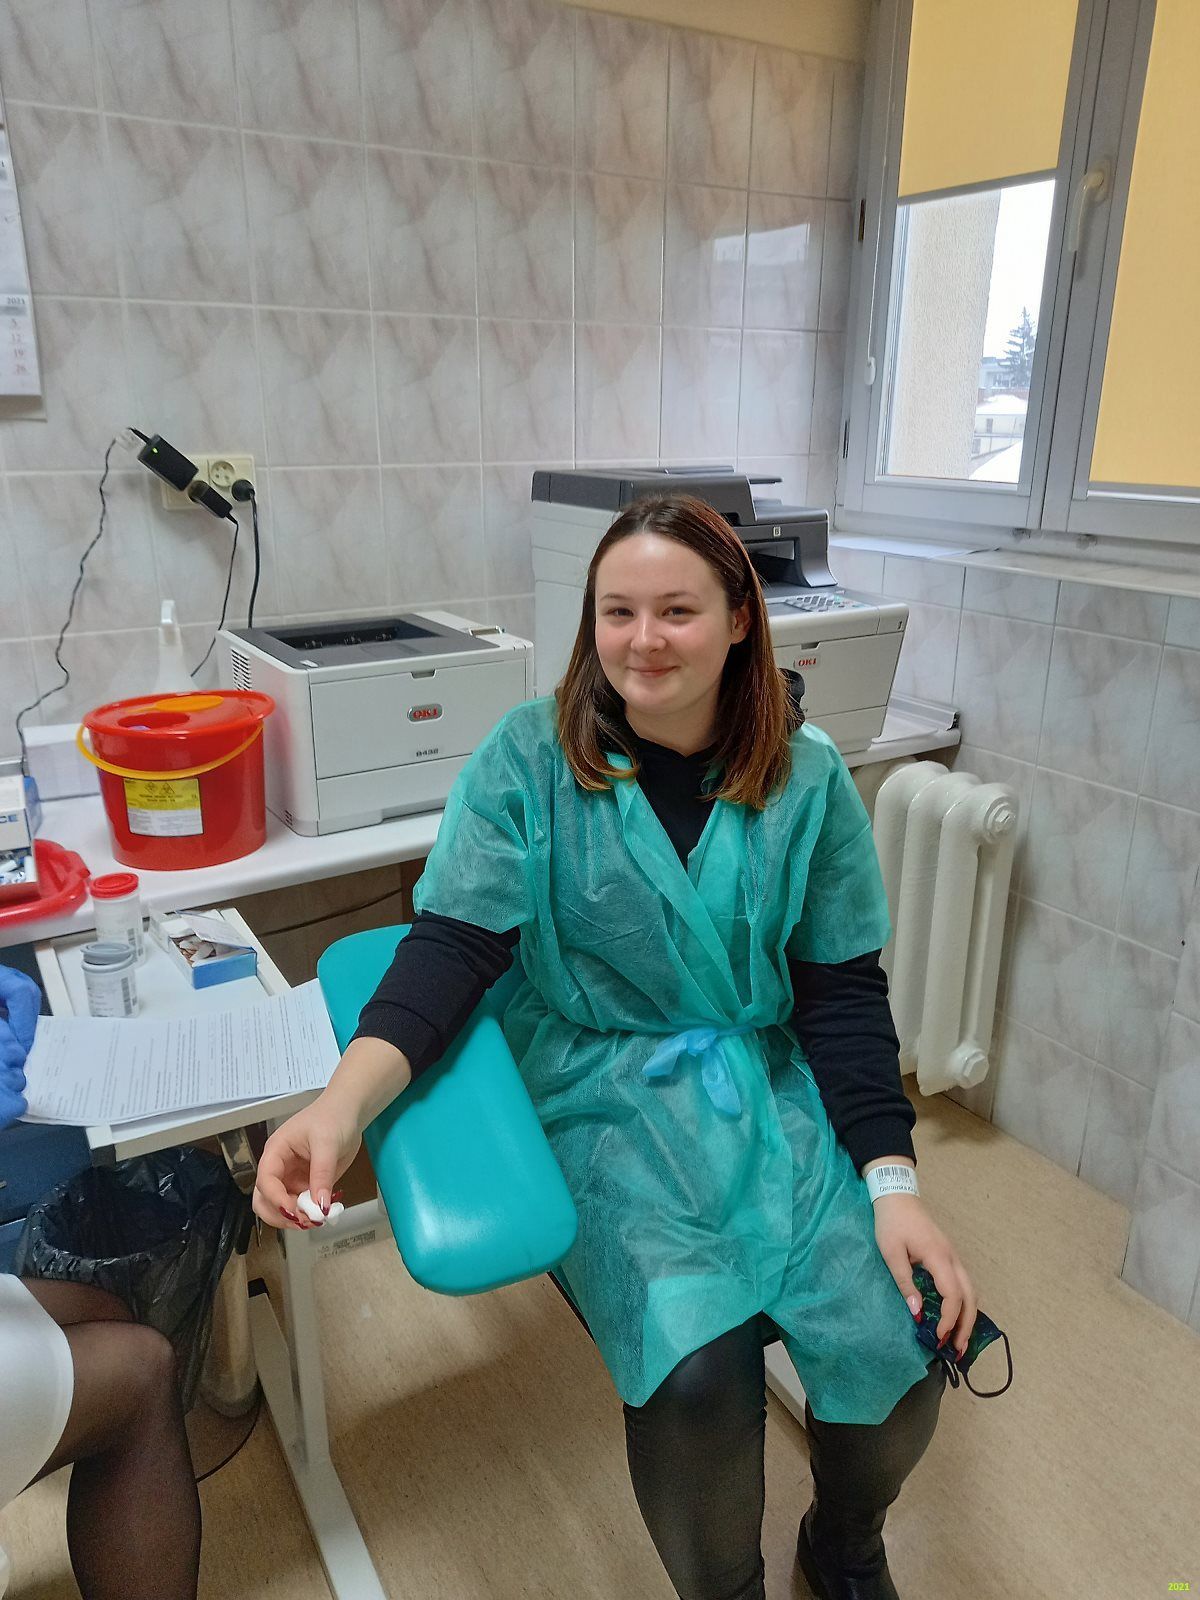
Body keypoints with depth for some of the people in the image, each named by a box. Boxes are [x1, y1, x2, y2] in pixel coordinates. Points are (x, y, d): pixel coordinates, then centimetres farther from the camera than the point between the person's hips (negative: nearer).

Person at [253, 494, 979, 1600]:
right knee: (696, 1366, -24)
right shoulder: (530, 758, -7)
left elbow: (843, 990, -1)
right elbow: (453, 945, -12)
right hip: (600, 1091, -2)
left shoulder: (806, 776, -2)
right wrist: (344, 1103, -29)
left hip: (770, 1084, 3)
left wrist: (893, 1182, -10)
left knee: (899, 1346, -14)